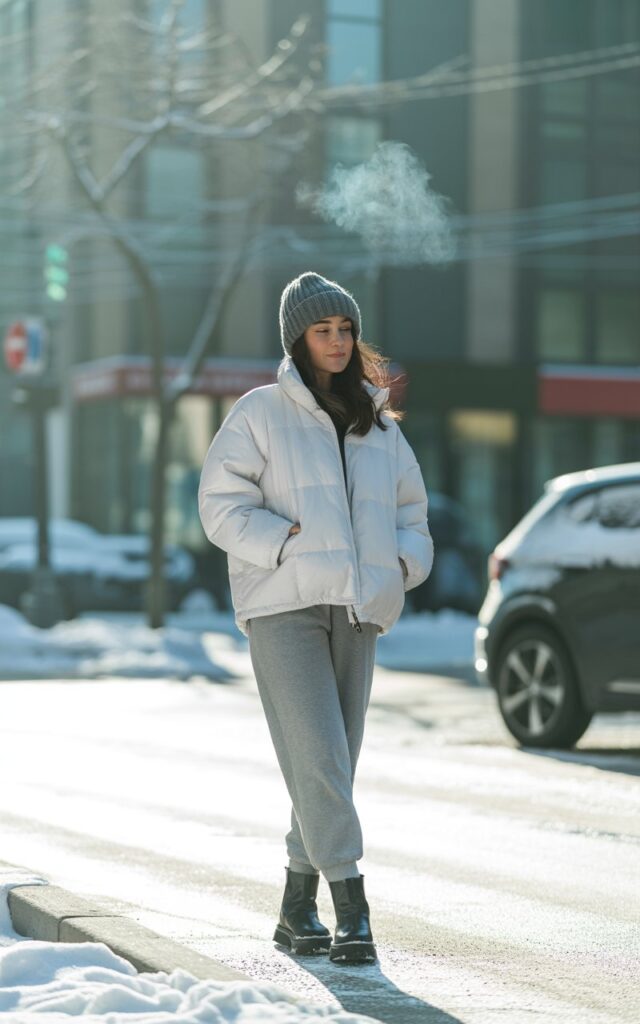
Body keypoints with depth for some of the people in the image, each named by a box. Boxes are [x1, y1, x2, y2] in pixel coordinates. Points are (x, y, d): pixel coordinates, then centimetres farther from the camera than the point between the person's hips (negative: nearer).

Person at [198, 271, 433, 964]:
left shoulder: (379, 426, 18)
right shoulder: (260, 413, 4)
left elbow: (409, 511, 25)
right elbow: (222, 505, -2)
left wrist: (405, 562, 4)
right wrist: (292, 545, -14)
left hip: (357, 612, 5)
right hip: (282, 604, -5)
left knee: (333, 763, 6)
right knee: (317, 757, -15)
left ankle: (297, 908, 17)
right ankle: (351, 909, -16)